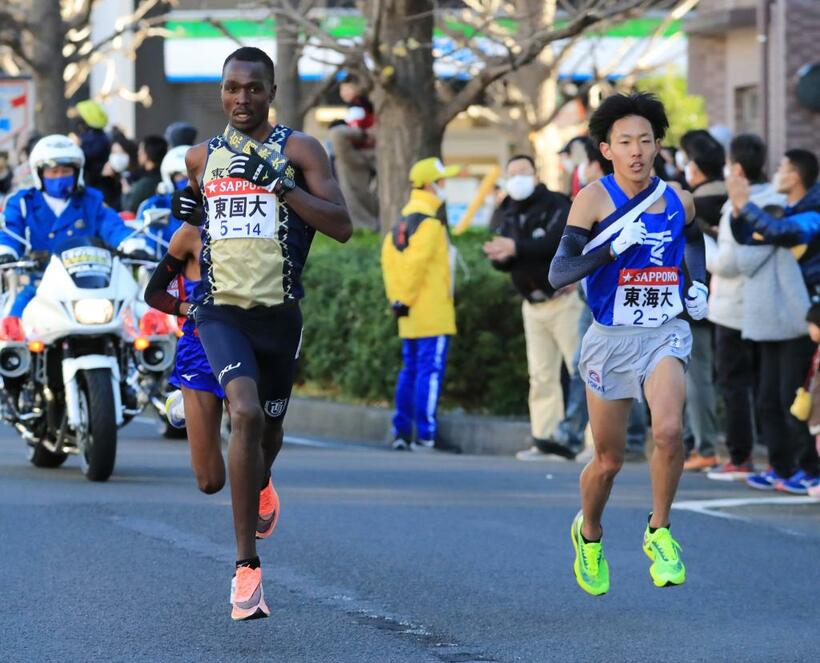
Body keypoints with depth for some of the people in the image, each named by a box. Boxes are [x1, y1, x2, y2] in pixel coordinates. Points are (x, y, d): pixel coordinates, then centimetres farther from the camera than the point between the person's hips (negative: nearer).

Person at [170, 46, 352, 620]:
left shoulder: (299, 150, -1)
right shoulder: (202, 157, 9)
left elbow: (342, 226, -10)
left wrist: (280, 185, -19)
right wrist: (190, 213, 6)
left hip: (280, 313, 0)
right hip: (221, 310, 0)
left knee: (269, 427, 16)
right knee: (246, 413, -23)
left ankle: (258, 486, 56)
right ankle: (247, 567, -22)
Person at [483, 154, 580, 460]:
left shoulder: (556, 205, -9)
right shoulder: (504, 215, 9)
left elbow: (555, 241, -27)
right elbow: (500, 259, 1)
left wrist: (516, 248, -35)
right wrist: (499, 257, -23)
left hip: (564, 299, -6)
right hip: (532, 305, 6)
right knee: (541, 376, 6)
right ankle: (545, 437, 7)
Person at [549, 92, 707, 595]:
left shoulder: (679, 202, 3)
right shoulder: (595, 200, -9)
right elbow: (559, 275, -17)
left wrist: (698, 284, 13)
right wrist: (613, 246, -28)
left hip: (665, 334, 1)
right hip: (610, 339, -1)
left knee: (669, 430, -26)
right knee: (609, 460, 9)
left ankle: (660, 532, -6)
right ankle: (589, 534, 40)